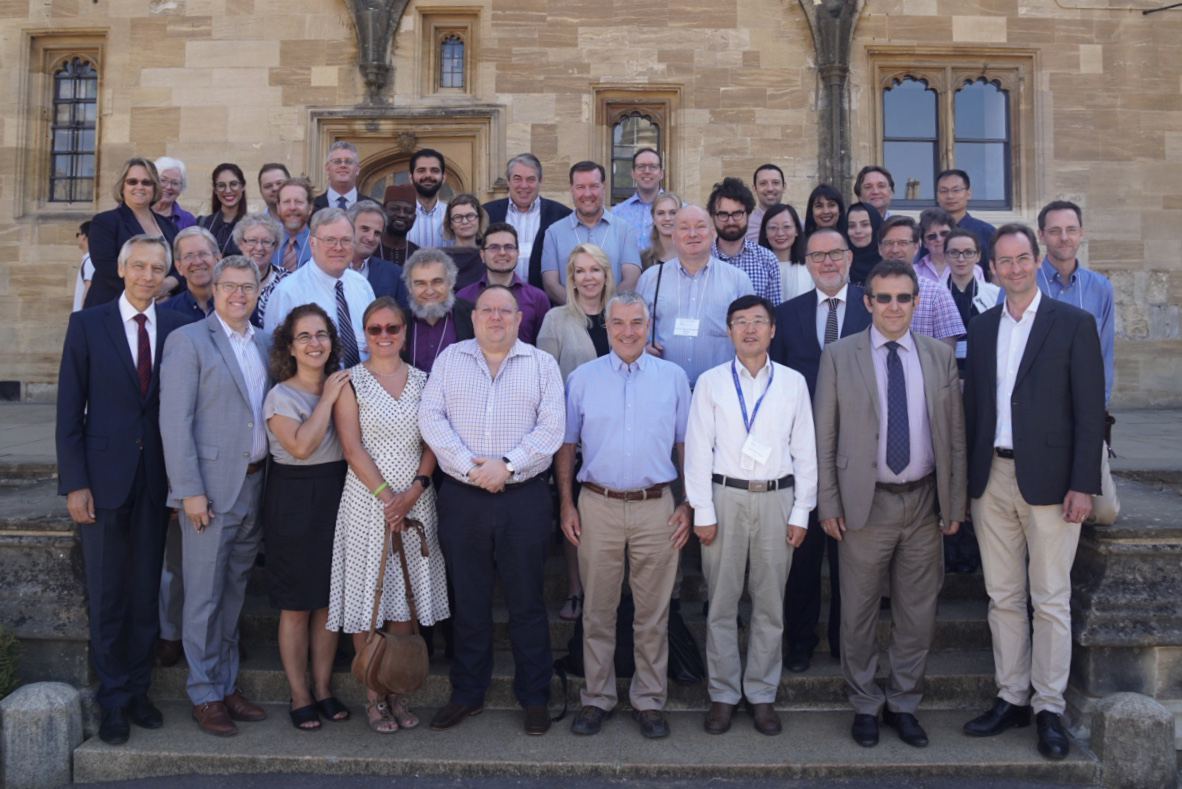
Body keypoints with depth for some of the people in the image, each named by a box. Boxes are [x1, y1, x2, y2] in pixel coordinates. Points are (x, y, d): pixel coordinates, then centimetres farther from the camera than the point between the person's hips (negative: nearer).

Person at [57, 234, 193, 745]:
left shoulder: (179, 329, 3)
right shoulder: (87, 325, -1)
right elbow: (69, 410, -2)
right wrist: (73, 484, -8)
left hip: (158, 481, 2)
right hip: (103, 478, -1)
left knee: (146, 593, 11)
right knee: (107, 598, 8)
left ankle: (138, 691, 27)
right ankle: (113, 701, 22)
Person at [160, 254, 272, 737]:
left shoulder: (265, 344, 12)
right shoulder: (188, 340, -5)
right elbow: (175, 422, -10)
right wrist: (190, 491, -15)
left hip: (255, 485, 6)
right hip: (210, 488, -5)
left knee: (234, 593, 15)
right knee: (204, 597, 3)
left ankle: (228, 685, 26)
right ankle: (204, 694, 16)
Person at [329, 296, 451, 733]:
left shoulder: (421, 380, 9)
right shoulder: (350, 381, 0)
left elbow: (432, 442, 5)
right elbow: (352, 448, -6)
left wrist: (414, 491, -9)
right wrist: (387, 496, -13)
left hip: (415, 500, 3)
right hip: (367, 499, -3)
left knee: (406, 598, 8)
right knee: (368, 596, 2)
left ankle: (397, 692, 20)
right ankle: (373, 695, 16)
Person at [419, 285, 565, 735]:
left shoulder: (542, 365, 6)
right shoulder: (449, 360, 9)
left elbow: (551, 428, -4)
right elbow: (431, 419, -1)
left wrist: (507, 465, -15)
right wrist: (470, 466, -13)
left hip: (524, 498, -1)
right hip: (462, 498, 1)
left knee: (527, 602, 5)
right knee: (468, 601, 10)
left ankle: (534, 699, 19)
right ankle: (467, 694, 25)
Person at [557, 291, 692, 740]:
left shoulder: (673, 378, 6)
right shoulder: (582, 379, 5)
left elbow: (685, 446, 9)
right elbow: (566, 446, 8)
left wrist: (688, 505, 3)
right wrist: (567, 505, 1)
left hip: (656, 509, 0)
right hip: (598, 506, 0)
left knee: (653, 614, 7)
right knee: (597, 611, 8)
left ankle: (649, 701, 20)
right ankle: (597, 698, 22)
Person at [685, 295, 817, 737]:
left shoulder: (793, 383, 6)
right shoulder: (711, 382, 2)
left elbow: (805, 450, 6)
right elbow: (698, 448, 0)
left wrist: (801, 513, 1)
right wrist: (703, 512, -5)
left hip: (777, 498, 1)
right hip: (726, 496, -1)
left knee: (770, 604, 7)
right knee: (722, 603, 5)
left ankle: (761, 694, 21)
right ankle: (723, 695, 18)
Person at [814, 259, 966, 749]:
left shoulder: (940, 356, 6)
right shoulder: (839, 356, -1)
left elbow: (955, 435, 8)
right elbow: (824, 436, -1)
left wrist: (955, 503, 4)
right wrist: (828, 504, -5)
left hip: (924, 504, 3)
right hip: (864, 503, -2)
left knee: (918, 612, 11)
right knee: (859, 613, 8)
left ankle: (903, 703, 29)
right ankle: (865, 704, 26)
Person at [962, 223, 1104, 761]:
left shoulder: (1074, 324, -2)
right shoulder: (981, 329, 11)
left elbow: (1090, 410, -5)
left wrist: (1082, 485, -11)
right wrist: (968, 478, 6)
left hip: (1048, 480, -4)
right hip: (991, 479, 4)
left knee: (1050, 600, 4)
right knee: (1002, 597, 11)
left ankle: (1050, 709, 16)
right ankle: (1011, 698, 23)